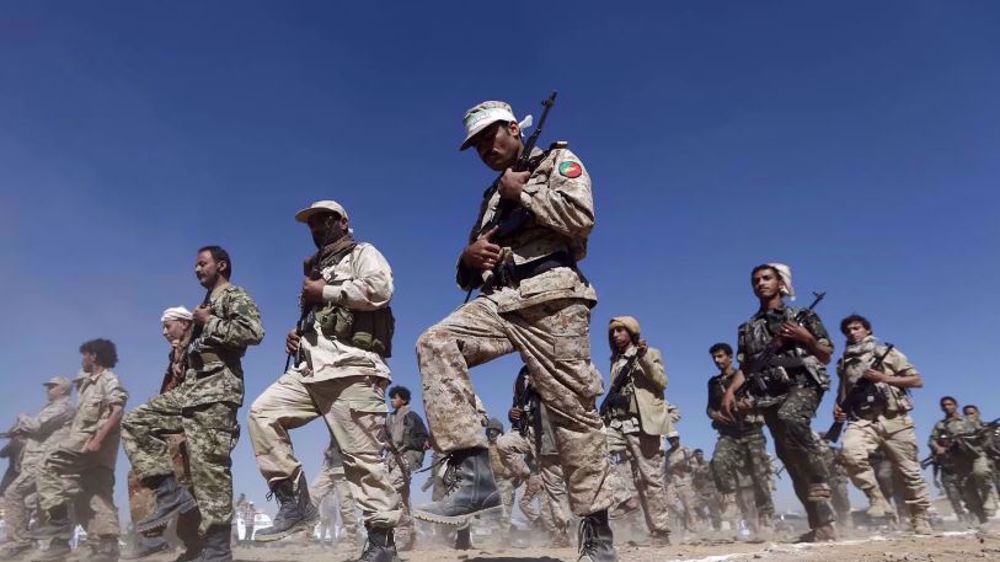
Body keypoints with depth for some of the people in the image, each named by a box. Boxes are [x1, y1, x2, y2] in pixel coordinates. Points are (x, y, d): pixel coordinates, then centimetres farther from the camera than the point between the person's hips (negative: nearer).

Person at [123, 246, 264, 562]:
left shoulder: (235, 296, -2)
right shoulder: (204, 305, 26)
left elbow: (254, 331, -21)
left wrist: (210, 323, -11)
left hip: (216, 388, -10)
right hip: (189, 388, 10)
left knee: (209, 465, -10)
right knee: (135, 423, 4)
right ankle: (172, 494, -1)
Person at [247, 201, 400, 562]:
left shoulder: (361, 253, 7)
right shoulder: (316, 268, 30)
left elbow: (379, 288, -15)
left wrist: (325, 291, -6)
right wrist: (297, 336, 13)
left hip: (350, 367, -8)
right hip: (312, 368, 8)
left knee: (362, 456, -9)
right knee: (262, 413, -6)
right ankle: (295, 502, -2)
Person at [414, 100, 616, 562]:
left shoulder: (559, 161, 12)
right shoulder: (493, 196, 30)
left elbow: (580, 217, -9)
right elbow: (473, 273, 28)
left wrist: (523, 191, 0)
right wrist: (469, 258, 4)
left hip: (550, 298, -6)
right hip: (498, 302, 6)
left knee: (572, 410, -7)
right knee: (435, 344, -20)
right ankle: (474, 476, -24)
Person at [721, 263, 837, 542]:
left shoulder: (802, 316, 10)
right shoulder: (747, 328, 18)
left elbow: (826, 354, 10)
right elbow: (744, 367, 16)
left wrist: (805, 337, -8)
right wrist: (730, 391, 0)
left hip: (802, 385, -4)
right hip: (769, 396, 4)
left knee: (791, 418, -38)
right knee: (789, 457, 0)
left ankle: (821, 482, -22)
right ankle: (823, 524, 7)